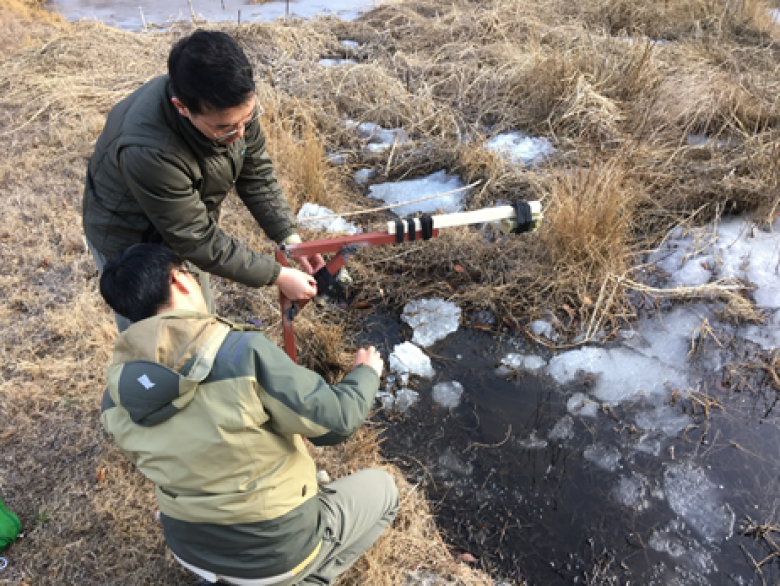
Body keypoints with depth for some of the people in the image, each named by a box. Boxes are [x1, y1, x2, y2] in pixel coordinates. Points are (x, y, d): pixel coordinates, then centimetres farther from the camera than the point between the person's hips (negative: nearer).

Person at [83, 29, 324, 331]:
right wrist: (278, 276, -27)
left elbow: (256, 173, -8)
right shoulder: (147, 150, -42)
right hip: (134, 246, -6)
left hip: (188, 227, 6)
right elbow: (197, 241, -32)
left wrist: (290, 238, -16)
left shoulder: (234, 102, -23)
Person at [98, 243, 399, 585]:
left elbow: (157, 462, 6)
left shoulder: (114, 400, -11)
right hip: (278, 550, -5)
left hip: (191, 552, 5)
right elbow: (337, 420, -22)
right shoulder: (243, 352, -30)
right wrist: (366, 372, -2)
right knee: (381, 487, 19)